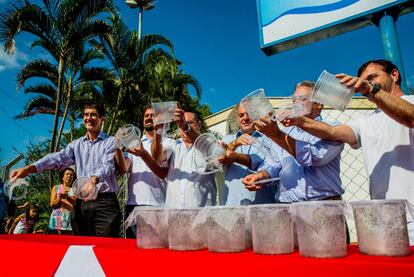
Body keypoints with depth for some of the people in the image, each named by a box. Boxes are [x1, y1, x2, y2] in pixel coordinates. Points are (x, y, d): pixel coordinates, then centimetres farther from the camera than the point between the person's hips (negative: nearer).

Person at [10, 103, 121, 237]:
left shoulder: (111, 142, 2)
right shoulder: (77, 144, 16)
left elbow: (107, 165, -14)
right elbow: (59, 158, 1)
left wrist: (94, 180, -36)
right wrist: (29, 168, -16)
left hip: (105, 202, -5)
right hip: (81, 202, 5)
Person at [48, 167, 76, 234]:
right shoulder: (56, 187, 15)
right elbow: (52, 204, 6)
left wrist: (67, 197, -14)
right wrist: (60, 197, -12)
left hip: (70, 218, 0)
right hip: (58, 218, 0)